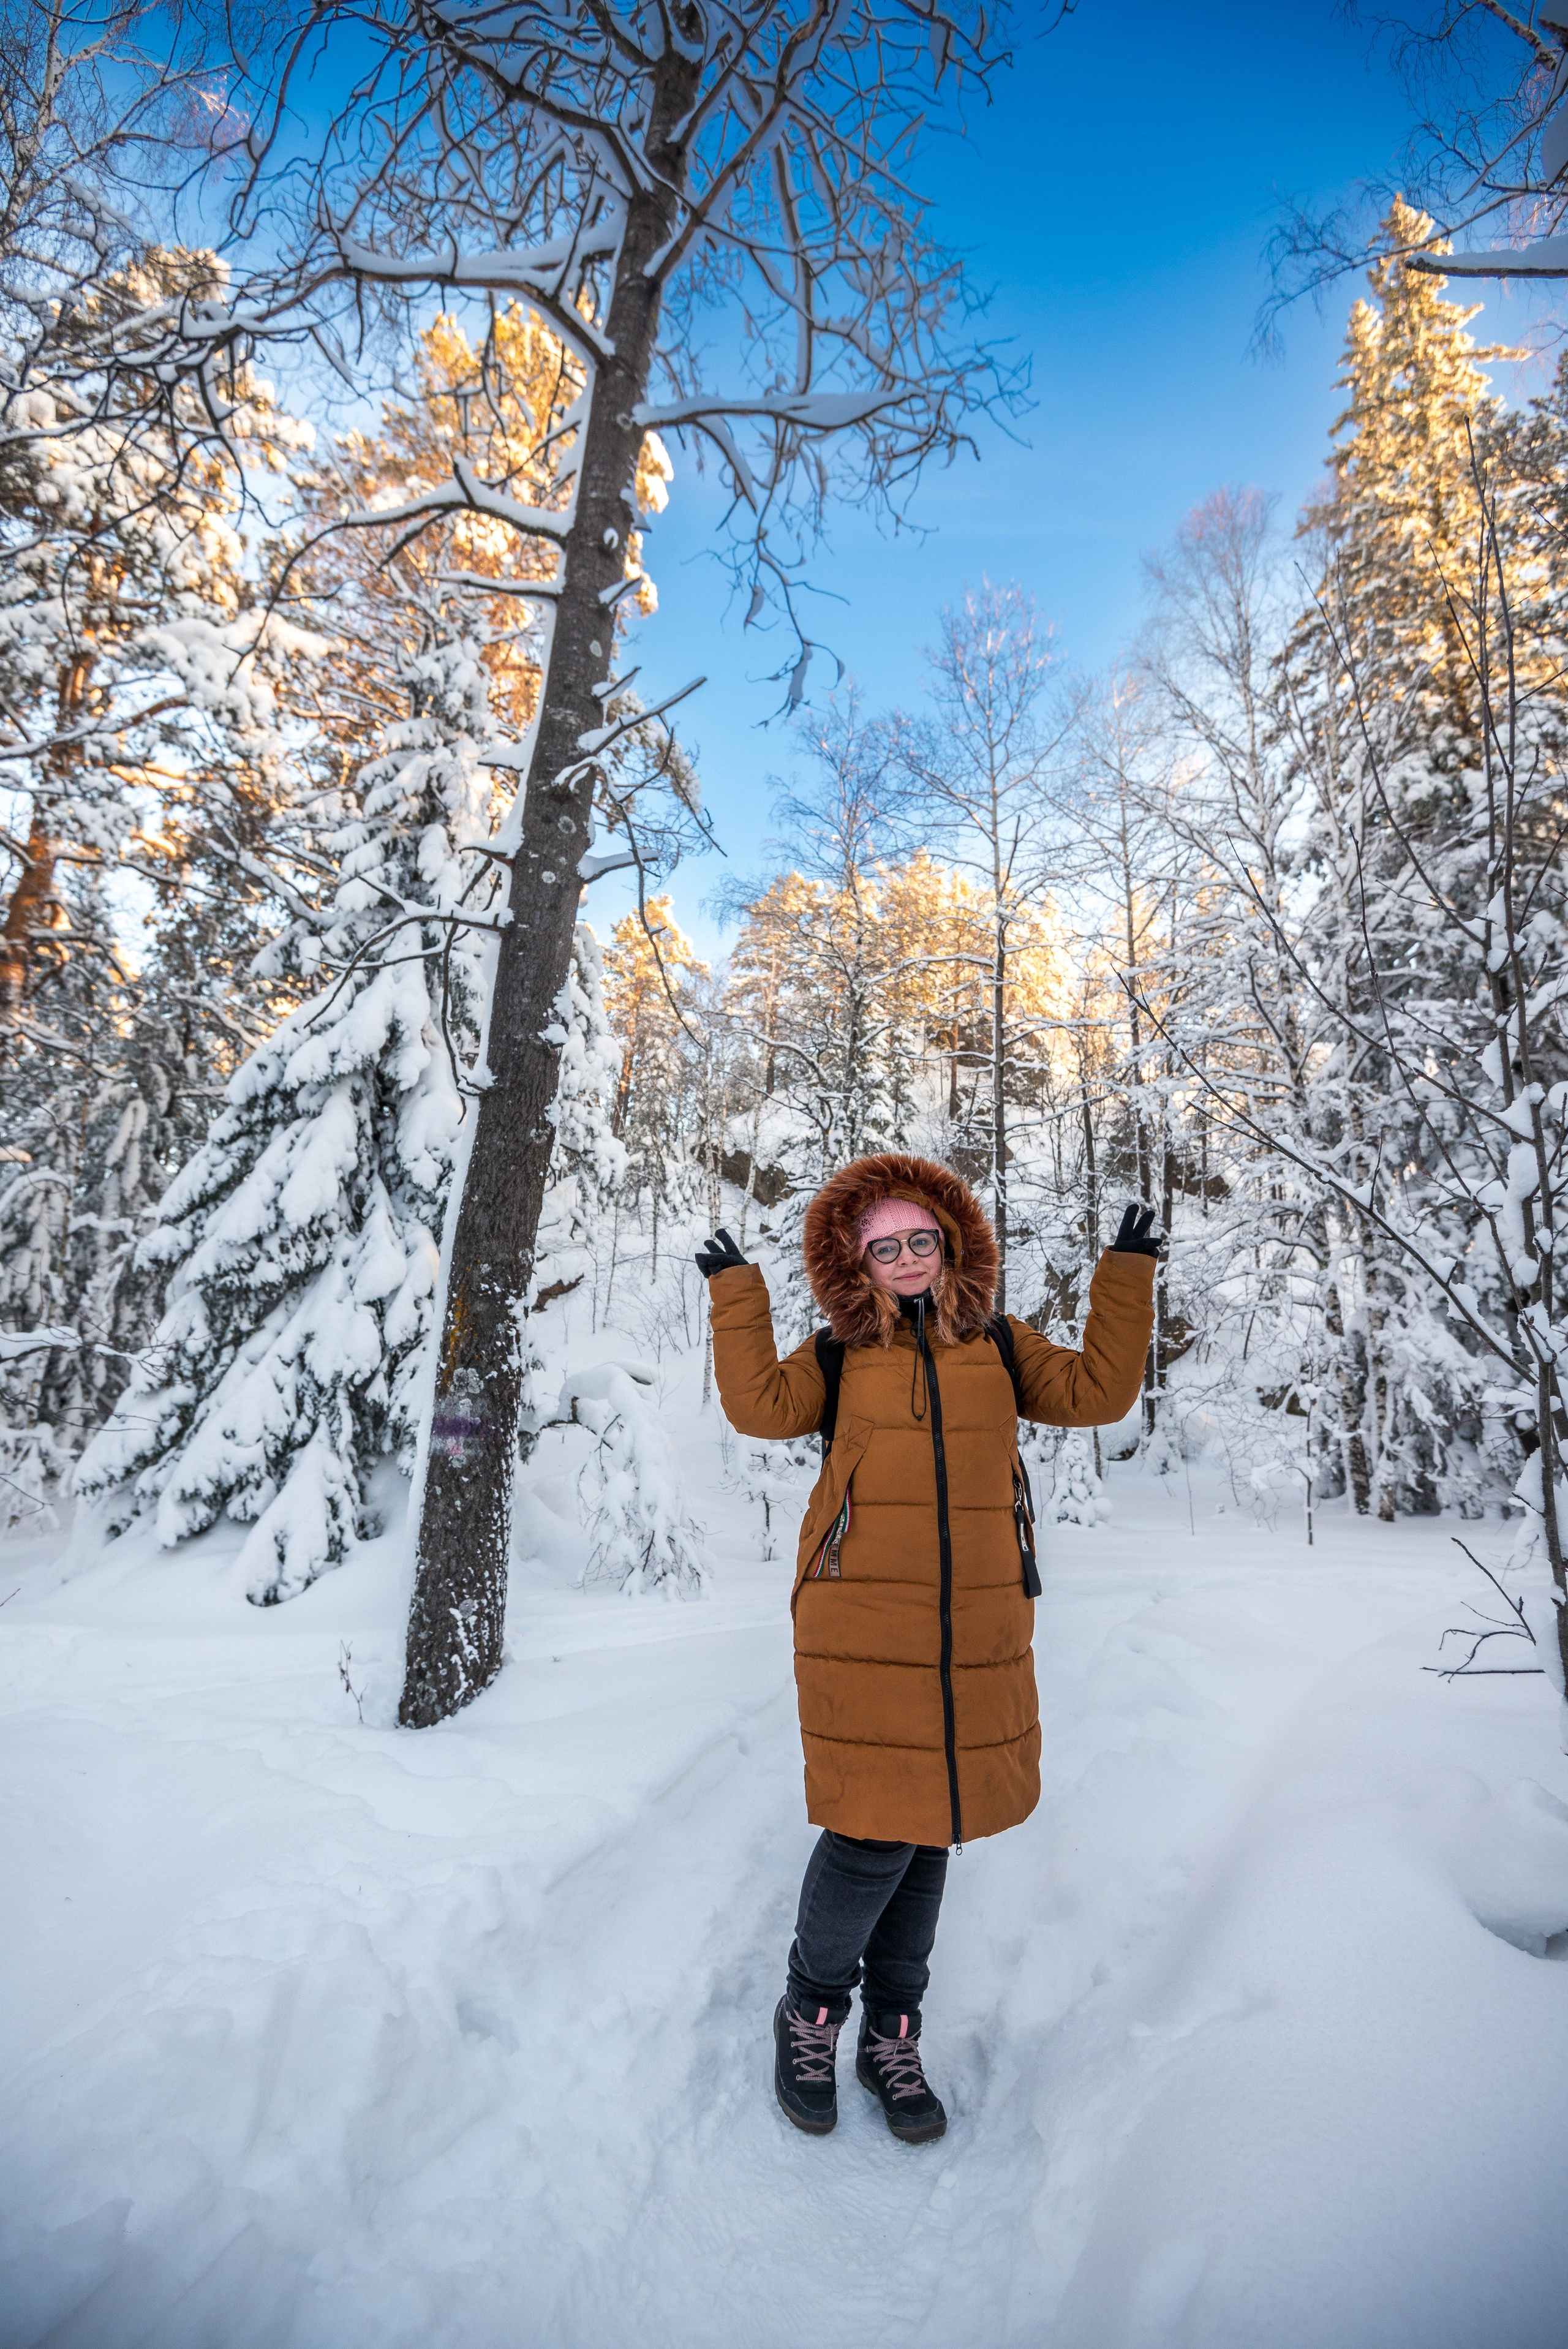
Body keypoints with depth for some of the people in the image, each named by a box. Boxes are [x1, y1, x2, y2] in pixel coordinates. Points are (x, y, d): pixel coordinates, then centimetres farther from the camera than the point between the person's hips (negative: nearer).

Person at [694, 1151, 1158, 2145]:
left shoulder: (998, 1347, 11)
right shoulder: (840, 1355, 5)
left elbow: (1098, 1391, 5)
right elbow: (762, 1405, -9)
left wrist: (1126, 1279, 2)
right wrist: (738, 1295, -9)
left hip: (976, 1635, 3)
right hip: (862, 1632, -3)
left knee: (929, 1827, 15)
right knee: (874, 1832, -2)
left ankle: (893, 2035, 37)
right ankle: (810, 2011, 28)